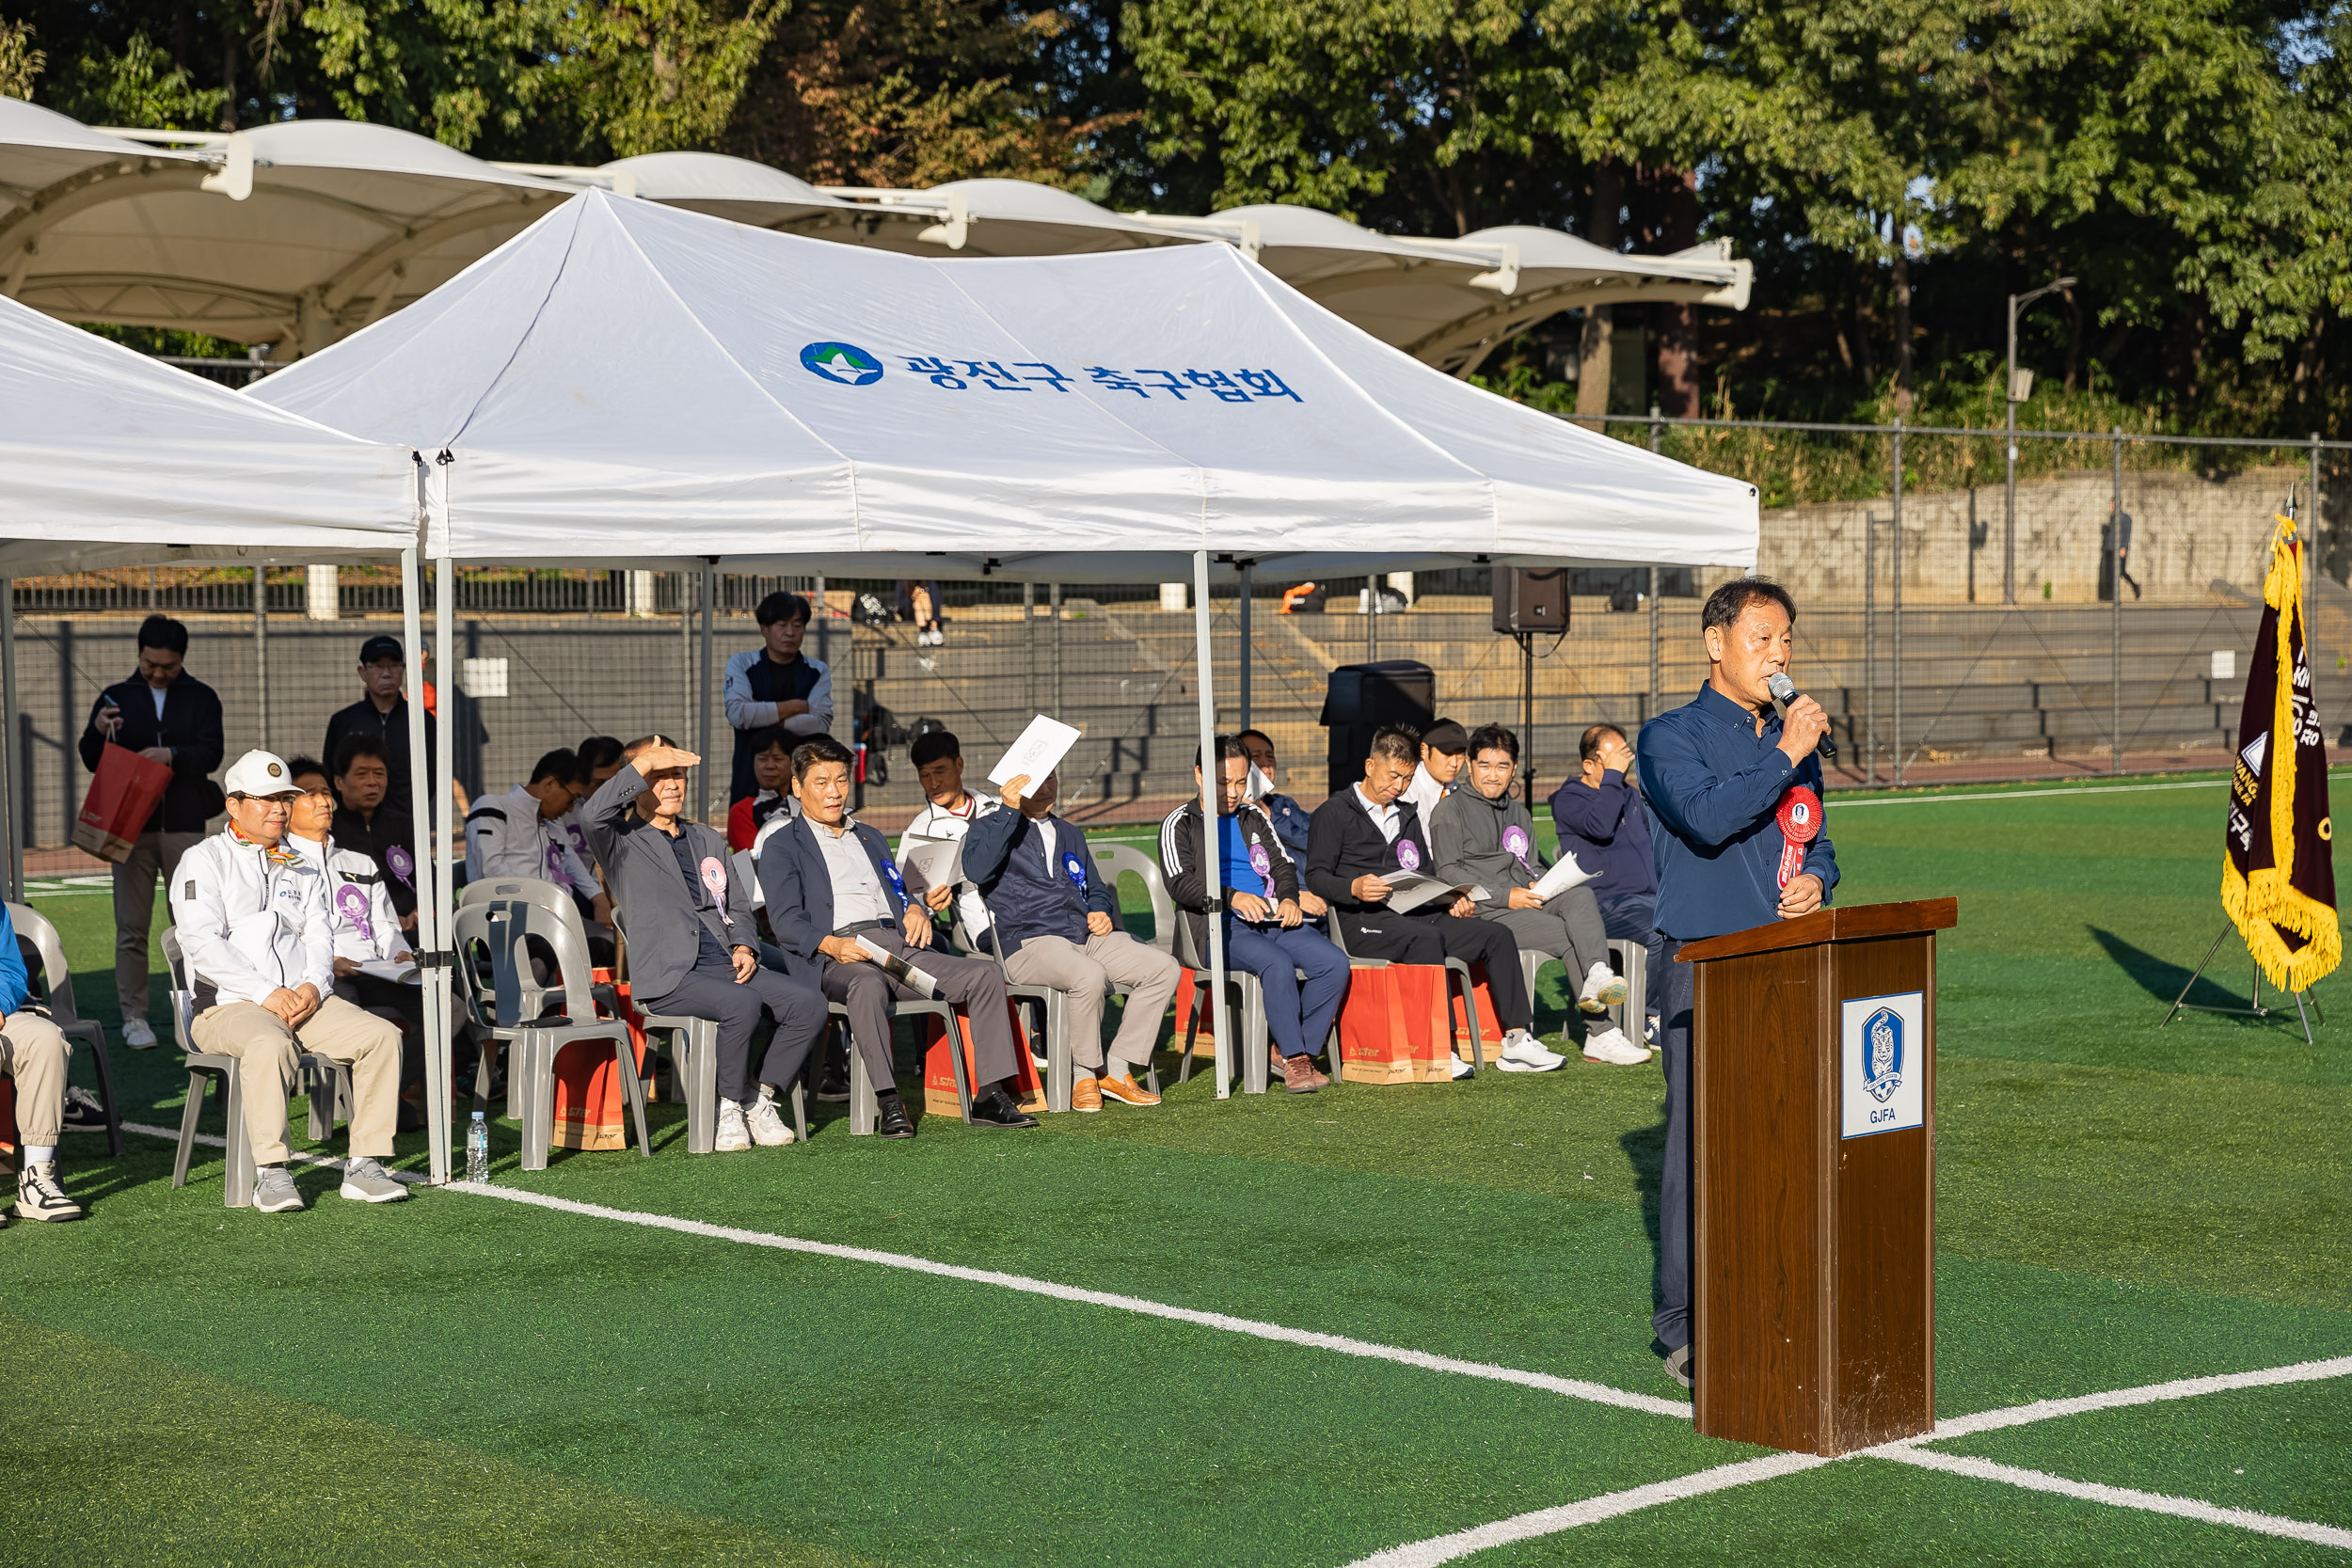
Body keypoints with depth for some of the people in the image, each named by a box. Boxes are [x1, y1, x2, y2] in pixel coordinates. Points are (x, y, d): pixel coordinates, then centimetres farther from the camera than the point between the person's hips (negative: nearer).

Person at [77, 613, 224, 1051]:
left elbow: (211, 753, -6)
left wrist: (172, 755, -23)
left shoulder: (201, 698, 8)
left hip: (184, 827, 0)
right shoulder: (117, 697, 9)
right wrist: (99, 733, -12)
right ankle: (134, 1017, 4)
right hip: (131, 826, 0)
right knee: (131, 927, 0)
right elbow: (92, 761, 9)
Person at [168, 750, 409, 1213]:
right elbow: (203, 943, -10)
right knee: (270, 1045, -39)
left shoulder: (300, 867, 23)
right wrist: (266, 994, -18)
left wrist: (314, 986, -8)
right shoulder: (204, 861, 3)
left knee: (382, 1035, -17)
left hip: (304, 1000, 6)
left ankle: (364, 1166, -15)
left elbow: (318, 933, 14)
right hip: (229, 1005, -6)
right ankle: (270, 1174, -33)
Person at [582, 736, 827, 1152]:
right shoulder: (622, 841, 6)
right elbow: (595, 812, -18)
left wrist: (743, 946, 6)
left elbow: (739, 906, 27)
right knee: (743, 1004, -33)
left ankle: (759, 1098, -1)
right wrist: (644, 762, -17)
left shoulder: (709, 841, 26)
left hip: (723, 965, 6)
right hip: (667, 977, -6)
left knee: (808, 1004, -16)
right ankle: (729, 1105, -12)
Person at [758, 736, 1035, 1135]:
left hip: (898, 942, 6)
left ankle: (990, 1095, -16)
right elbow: (786, 921, -3)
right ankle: (889, 1104, -42)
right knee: (867, 984, -41)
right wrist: (831, 944, -23)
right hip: (837, 957, -6)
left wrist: (915, 908, 4)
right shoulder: (781, 847, 10)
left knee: (985, 974, -14)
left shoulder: (870, 838, 31)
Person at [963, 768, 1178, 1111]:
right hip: (1028, 943, -7)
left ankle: (1117, 1070, -8)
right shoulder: (989, 828, 6)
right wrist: (1009, 812, -19)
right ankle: (1085, 1075, -15)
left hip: (1085, 937, 7)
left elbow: (1096, 888, 35)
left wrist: (1101, 912, 11)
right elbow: (976, 869, -17)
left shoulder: (1069, 835, 27)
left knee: (1165, 969, -11)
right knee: (1089, 976, -37)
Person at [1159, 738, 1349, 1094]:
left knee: (1335, 962, -20)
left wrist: (1288, 898, -4)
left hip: (1274, 920, 6)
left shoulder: (1254, 816, 23)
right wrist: (1232, 897, -23)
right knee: (1278, 964, -35)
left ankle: (1291, 1052, -12)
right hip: (1221, 930, -5)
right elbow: (1179, 883, -8)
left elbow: (1283, 863, 20)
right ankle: (1293, 1057, -23)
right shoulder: (1180, 824, 6)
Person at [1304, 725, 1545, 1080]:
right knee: (1427, 938, -37)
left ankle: (1517, 1036, -14)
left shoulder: (1408, 816, 26)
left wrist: (1452, 902, 6)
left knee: (1496, 934, -12)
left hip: (1415, 914, 7)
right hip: (1363, 920, -7)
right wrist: (1354, 888, -25)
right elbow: (1316, 876, -5)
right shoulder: (1335, 813, 5)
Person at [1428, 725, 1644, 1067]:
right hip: (1484, 910, -5)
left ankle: (1597, 975, -47)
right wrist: (1505, 896, -14)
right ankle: (1600, 1034, -31)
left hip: (1526, 896, 5)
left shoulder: (1519, 814, 27)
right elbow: (1448, 872, -5)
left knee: (1580, 895, -28)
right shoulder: (1451, 810, 6)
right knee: (1572, 936, -25)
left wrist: (1540, 884, 1)